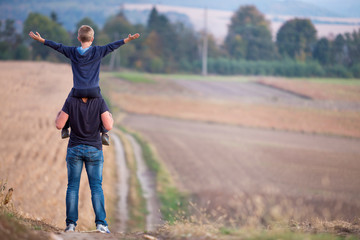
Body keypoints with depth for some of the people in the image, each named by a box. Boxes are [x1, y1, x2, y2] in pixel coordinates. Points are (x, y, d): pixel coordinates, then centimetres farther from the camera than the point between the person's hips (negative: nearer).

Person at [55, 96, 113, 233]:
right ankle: (100, 223, -8)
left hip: (74, 149, 0)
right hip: (94, 150, 0)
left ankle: (71, 224, 1)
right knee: (96, 187, 4)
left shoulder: (70, 102, -10)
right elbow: (108, 126, -14)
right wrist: (110, 117, 8)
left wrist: (59, 114, 12)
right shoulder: (100, 102, -10)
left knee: (72, 186, 7)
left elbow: (59, 125, -8)